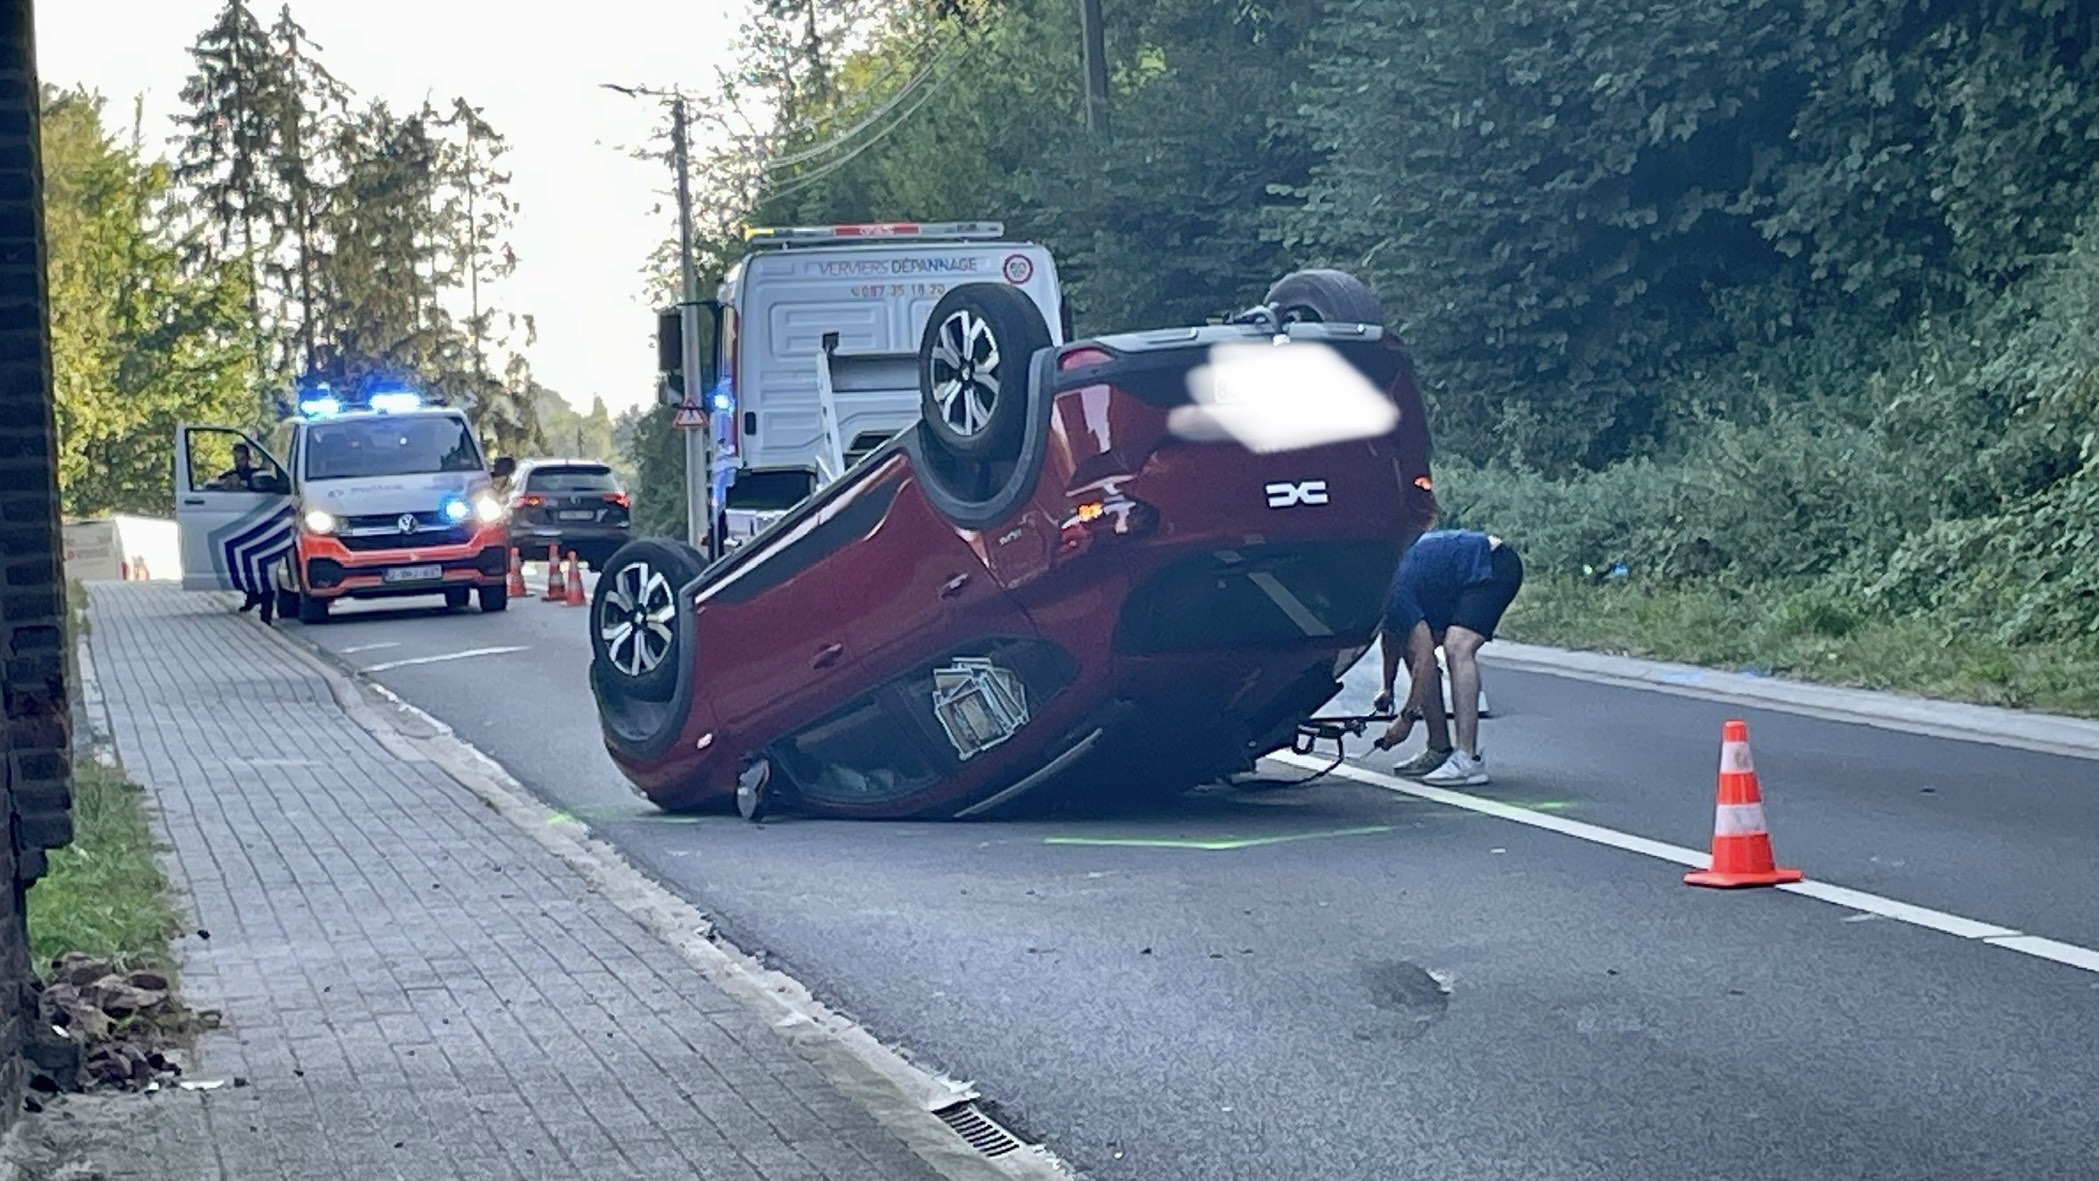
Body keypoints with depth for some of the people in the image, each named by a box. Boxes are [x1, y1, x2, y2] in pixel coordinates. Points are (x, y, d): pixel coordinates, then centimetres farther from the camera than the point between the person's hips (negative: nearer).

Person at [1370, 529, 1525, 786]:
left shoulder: (1395, 591, -24)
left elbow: (1425, 659, -22)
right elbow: (1391, 635, 24)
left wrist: (1407, 717, -15)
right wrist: (1387, 688, 30)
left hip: (1495, 567, -11)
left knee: (1457, 648, -28)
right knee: (1414, 649, 6)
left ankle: (1468, 760, -33)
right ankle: (1440, 750, 10)